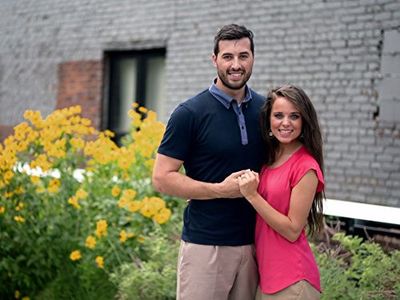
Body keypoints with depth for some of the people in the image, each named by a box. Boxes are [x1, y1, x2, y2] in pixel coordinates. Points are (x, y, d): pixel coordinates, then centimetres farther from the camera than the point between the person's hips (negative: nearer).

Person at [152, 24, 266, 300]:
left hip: (254, 244, 4)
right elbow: (162, 178, -8)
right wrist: (221, 189, -17)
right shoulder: (190, 113, -7)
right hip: (205, 245, -4)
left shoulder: (266, 109, 6)